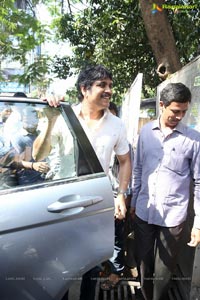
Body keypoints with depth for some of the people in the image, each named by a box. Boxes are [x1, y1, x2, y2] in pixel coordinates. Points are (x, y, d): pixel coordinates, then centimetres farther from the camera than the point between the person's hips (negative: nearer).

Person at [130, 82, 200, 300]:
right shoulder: (146, 131, 0)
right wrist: (133, 202, 11)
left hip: (173, 216, -2)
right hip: (143, 212, 3)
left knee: (163, 270, 14)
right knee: (143, 264, 19)